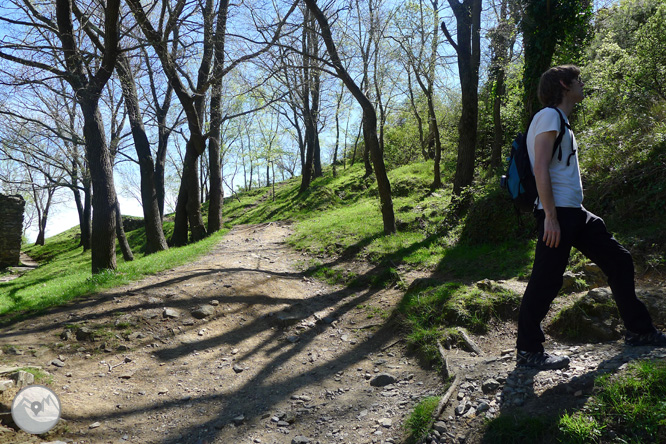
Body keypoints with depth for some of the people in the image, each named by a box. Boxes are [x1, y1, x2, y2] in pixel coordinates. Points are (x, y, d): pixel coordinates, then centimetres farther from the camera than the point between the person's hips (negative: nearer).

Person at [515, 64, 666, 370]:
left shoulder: (561, 122, 22)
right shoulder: (549, 115, -8)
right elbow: (540, 168, -18)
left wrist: (557, 213, 19)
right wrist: (550, 216, -22)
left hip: (575, 213, 10)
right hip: (557, 213, -10)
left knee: (619, 260, 14)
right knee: (546, 282, -6)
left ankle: (638, 331, 27)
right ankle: (528, 351, 5)